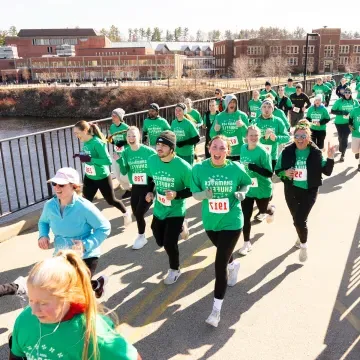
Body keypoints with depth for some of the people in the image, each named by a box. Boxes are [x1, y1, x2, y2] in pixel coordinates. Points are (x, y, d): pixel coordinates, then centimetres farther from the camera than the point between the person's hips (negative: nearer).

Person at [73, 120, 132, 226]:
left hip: (102, 178, -6)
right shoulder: (85, 142, -4)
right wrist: (81, 155, -6)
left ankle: (126, 214, 41)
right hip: (89, 178, 6)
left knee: (111, 200, 14)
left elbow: (108, 161, -30)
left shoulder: (97, 143, -27)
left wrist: (89, 159, -34)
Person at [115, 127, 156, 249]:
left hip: (149, 187, -5)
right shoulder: (126, 152, -4)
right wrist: (119, 160, -19)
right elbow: (124, 172, -3)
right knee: (136, 213, 13)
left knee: (139, 213, -7)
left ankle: (141, 237, 19)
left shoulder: (149, 151, -17)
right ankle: (141, 235, 38)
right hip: (135, 187, 5)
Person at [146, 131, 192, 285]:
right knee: (160, 242, 17)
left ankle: (175, 270, 25)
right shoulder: (151, 161, -10)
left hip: (176, 211, -5)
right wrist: (150, 192, -4)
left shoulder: (183, 166, -24)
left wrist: (176, 195, -29)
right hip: (159, 209, 5)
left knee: (169, 243, -6)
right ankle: (180, 227, 48)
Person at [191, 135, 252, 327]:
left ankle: (217, 308, 5)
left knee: (220, 263, -7)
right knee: (224, 253, 28)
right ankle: (234, 265, 66)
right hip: (210, 221, 3)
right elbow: (195, 193, -7)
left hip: (232, 222, -3)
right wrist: (204, 194, -29)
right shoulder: (199, 168, -13)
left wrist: (242, 192, -16)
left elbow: (247, 183, 5)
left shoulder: (236, 168, -14)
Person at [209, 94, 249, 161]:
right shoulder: (219, 116, 2)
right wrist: (215, 130, -17)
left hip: (239, 152, -1)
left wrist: (243, 126, -24)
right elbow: (212, 136, 4)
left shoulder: (242, 115, -3)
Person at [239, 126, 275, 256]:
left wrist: (252, 167, -35)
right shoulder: (243, 148, -5)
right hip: (247, 189, 4)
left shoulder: (263, 152, -23)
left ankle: (271, 210, 60)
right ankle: (247, 243, 19)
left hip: (262, 190, -3)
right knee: (245, 217, 2)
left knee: (263, 212, 22)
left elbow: (269, 173, -25)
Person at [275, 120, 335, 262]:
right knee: (297, 219, 19)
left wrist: (330, 158, -19)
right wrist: (285, 173, -20)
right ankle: (301, 238, 52)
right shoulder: (287, 152, -7)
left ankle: (304, 245, 18)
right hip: (291, 190, 3)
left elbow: (327, 172, -4)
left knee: (300, 220, -12)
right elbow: (277, 170, 1)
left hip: (309, 191, -2)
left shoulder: (315, 153, -10)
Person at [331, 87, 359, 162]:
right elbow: (332, 111, -8)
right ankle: (342, 149, 44)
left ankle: (342, 154, 4)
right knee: (341, 137, 16)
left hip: (349, 123, 0)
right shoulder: (339, 101, -8)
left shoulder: (354, 102, -4)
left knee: (345, 138, -7)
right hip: (339, 122, 0)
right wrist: (342, 112, -22)